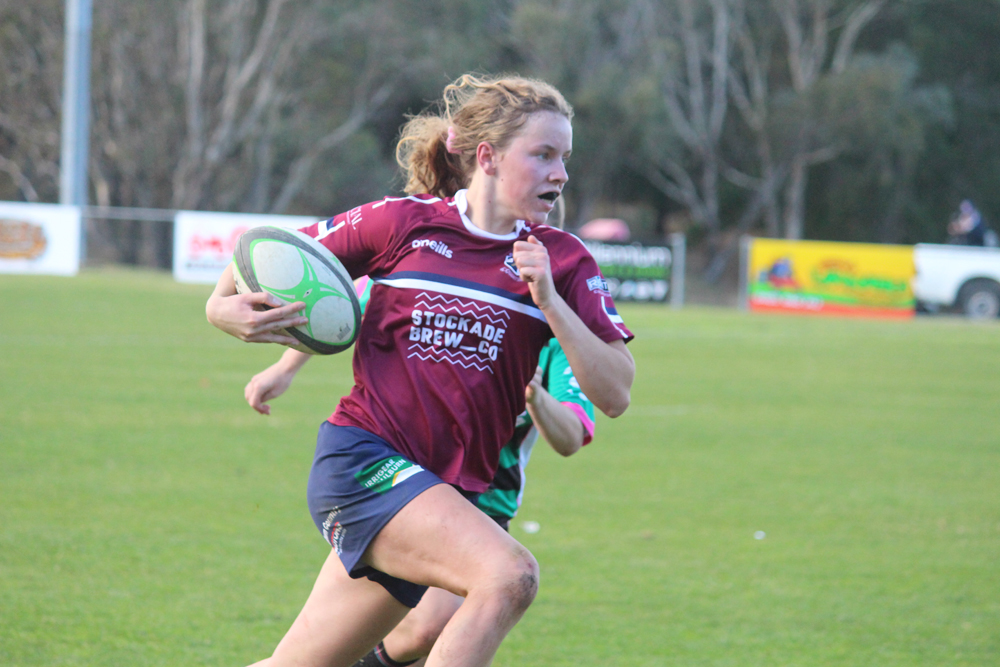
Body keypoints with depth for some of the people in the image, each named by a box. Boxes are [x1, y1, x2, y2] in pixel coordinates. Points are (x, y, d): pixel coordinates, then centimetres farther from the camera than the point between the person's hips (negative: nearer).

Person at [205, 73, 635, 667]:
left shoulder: (562, 260, 3)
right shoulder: (404, 223, -2)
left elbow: (614, 394, -6)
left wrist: (549, 300, -16)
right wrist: (224, 305, -8)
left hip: (452, 489, 4)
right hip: (361, 459, -4)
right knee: (510, 574, -28)